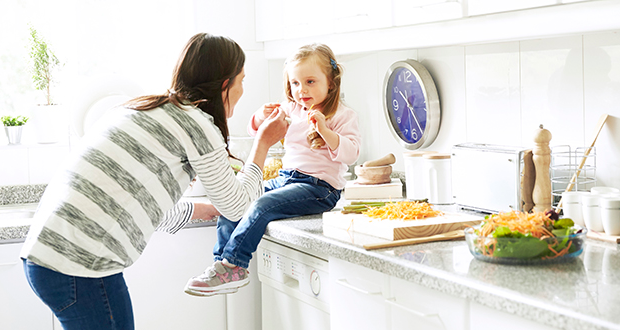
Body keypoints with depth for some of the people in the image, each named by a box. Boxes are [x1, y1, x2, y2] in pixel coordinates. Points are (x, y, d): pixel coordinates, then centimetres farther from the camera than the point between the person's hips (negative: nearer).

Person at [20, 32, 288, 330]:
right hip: (79, 265, -9)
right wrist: (263, 143, 19)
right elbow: (235, 206, 7)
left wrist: (205, 210, 40)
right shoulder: (197, 125, -7)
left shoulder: (146, 109, 18)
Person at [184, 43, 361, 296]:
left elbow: (350, 153, -14)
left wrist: (324, 131, -28)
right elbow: (256, 131, 21)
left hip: (319, 187, -7)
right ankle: (221, 263, -6)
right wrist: (262, 117, -3)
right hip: (284, 178, 7)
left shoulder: (343, 116, -1)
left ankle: (232, 265, -19)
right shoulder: (290, 110, 16)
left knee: (261, 206, -28)